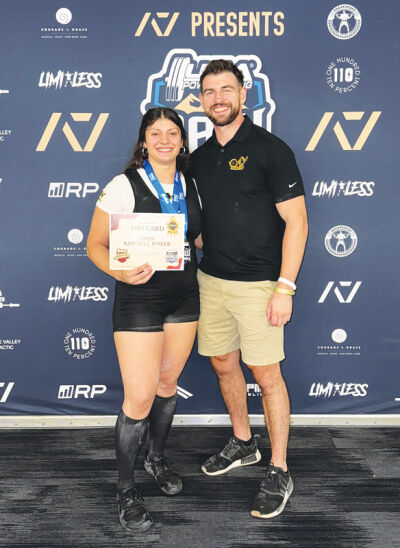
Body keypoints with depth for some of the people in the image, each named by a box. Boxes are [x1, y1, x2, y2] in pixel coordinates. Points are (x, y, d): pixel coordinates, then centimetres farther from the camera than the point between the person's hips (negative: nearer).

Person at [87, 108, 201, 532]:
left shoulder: (191, 186, 5)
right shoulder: (124, 186, -11)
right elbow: (95, 246, -10)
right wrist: (120, 272, -28)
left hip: (184, 299, 5)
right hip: (139, 301, -5)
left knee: (168, 383, 17)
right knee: (139, 398, -5)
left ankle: (157, 458, 41)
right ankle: (126, 491, 15)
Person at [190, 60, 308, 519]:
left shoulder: (270, 149, -9)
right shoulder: (200, 156, 10)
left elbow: (296, 221, -12)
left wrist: (285, 287, -17)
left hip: (257, 285, -6)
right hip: (210, 280, 6)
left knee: (266, 376, 1)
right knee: (224, 365, 16)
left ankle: (278, 472, 17)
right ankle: (242, 444, 37)